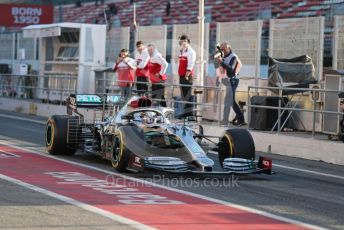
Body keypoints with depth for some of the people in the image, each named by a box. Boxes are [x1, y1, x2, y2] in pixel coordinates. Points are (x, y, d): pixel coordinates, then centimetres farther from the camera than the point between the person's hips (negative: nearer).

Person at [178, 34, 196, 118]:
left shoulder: (190, 52, -10)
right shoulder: (182, 51, 19)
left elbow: (191, 64, -17)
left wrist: (188, 73, -21)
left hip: (187, 75, -9)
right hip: (181, 75, 10)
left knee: (187, 94, -9)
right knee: (183, 94, 11)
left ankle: (188, 112, -8)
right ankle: (185, 111, 15)